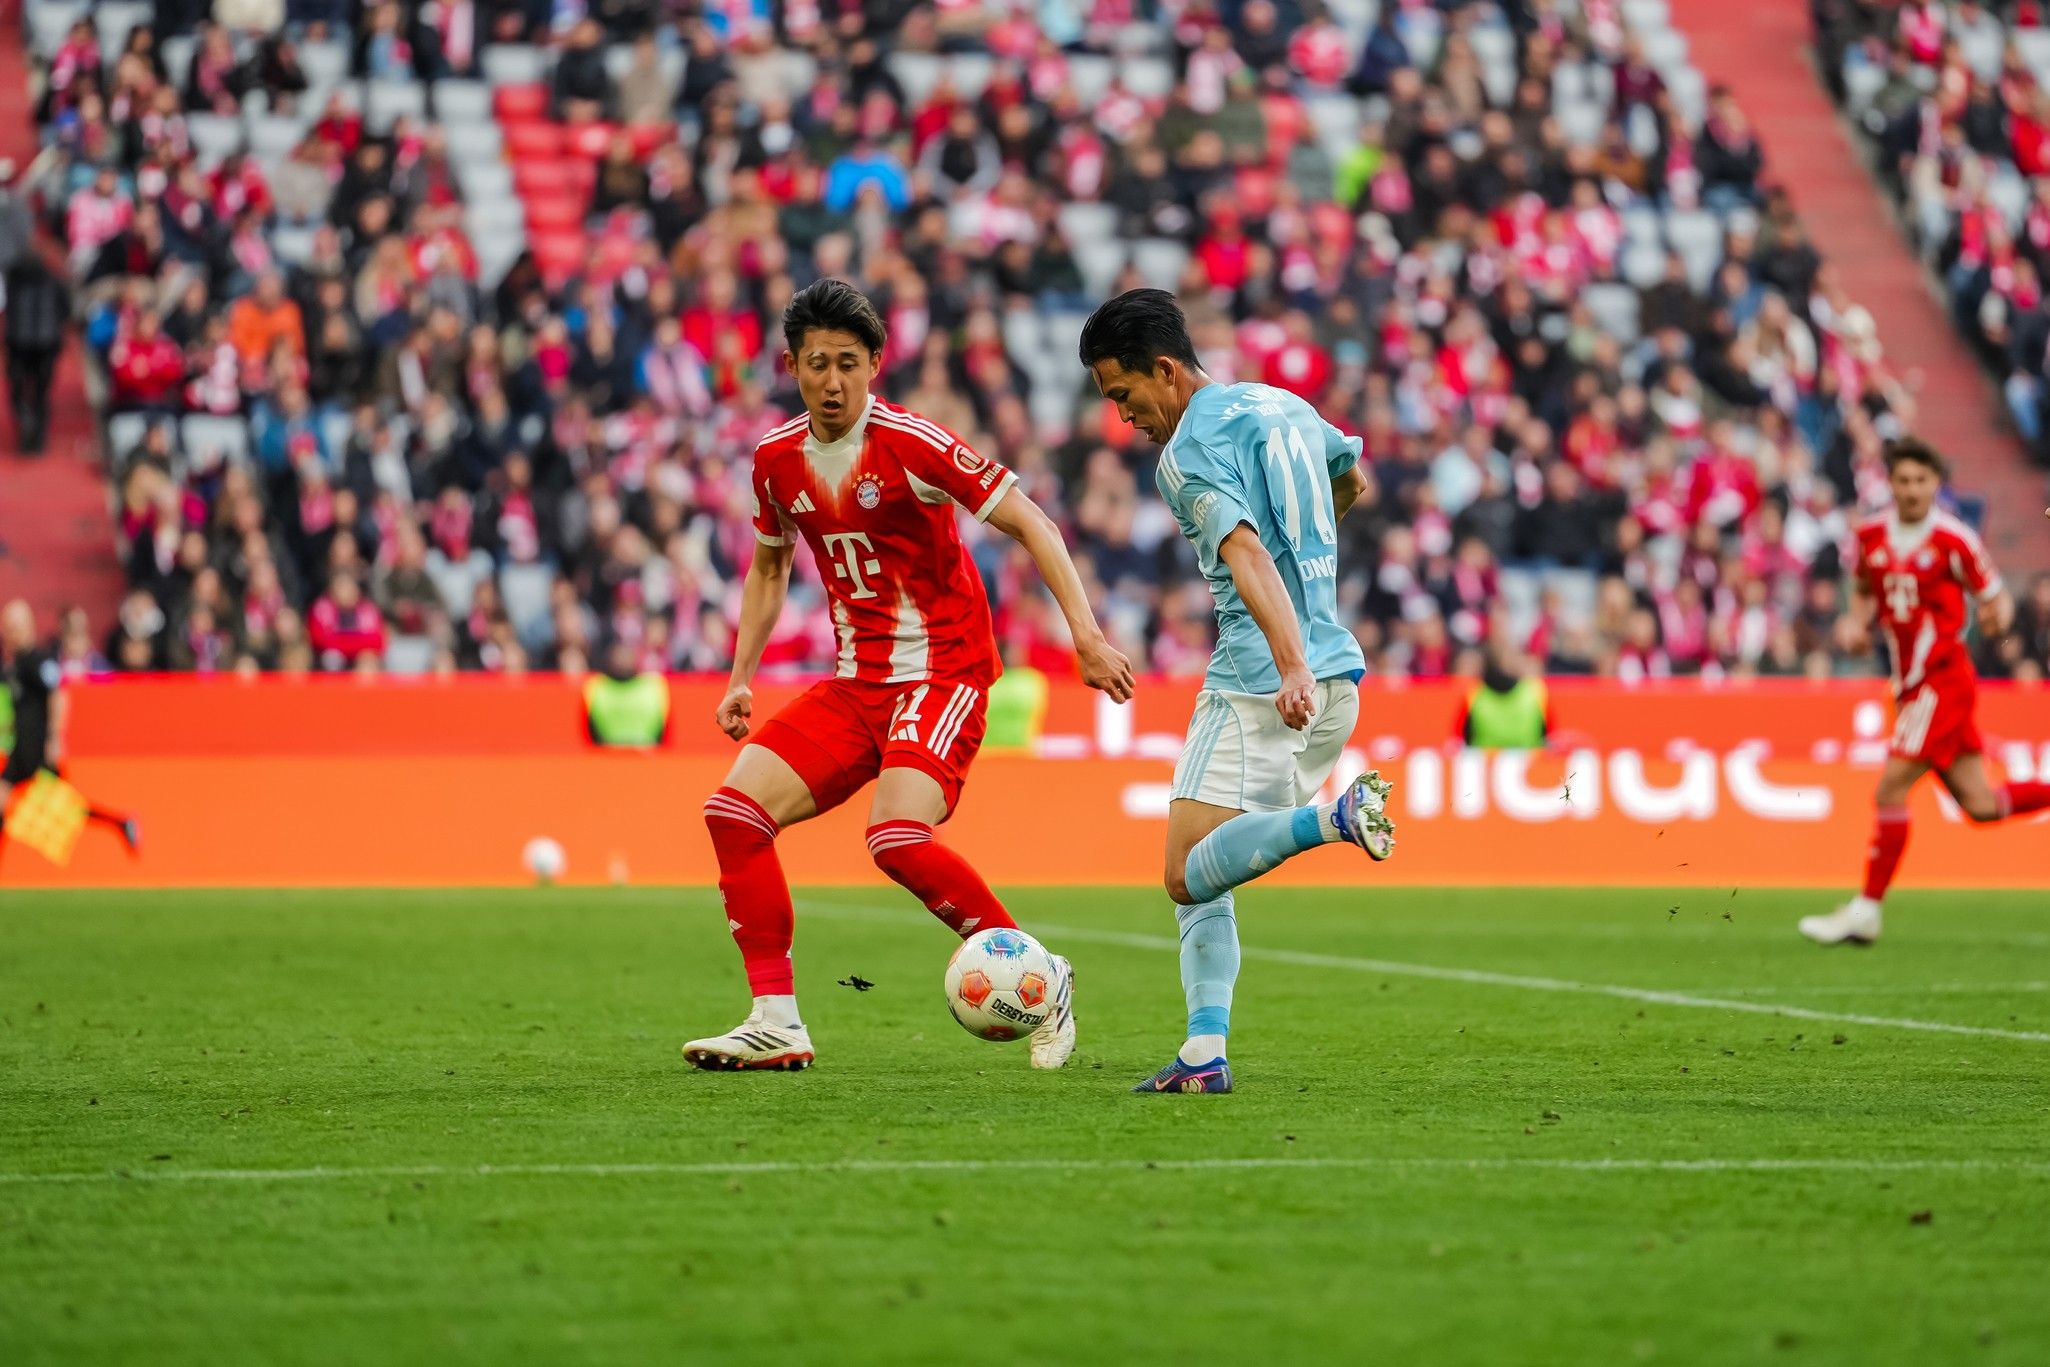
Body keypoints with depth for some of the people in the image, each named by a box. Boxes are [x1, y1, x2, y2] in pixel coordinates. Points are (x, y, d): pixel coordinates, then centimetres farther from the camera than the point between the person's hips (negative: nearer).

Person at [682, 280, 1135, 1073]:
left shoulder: (911, 444, -15)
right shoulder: (777, 460, 4)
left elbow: (1027, 523, -12)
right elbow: (769, 567, 22)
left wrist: (1084, 632, -20)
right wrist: (741, 677, 15)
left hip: (943, 673, -7)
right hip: (856, 682, 7)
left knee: (897, 838, -26)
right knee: (735, 811, -7)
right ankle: (776, 1025, -2)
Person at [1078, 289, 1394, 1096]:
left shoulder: (1190, 450, -10)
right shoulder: (1285, 407, 17)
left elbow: (1248, 558, -25)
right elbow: (1352, 480, 37)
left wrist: (1293, 667, -36)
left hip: (1260, 684, -9)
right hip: (1337, 675, 9)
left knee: (1190, 876, -13)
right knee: (1200, 881, 11)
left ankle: (1336, 817, -31)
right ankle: (1205, 1053, 0)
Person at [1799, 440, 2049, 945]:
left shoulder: (1954, 539, -10)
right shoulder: (1870, 536, 6)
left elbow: (1996, 598, -2)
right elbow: (1863, 591, 23)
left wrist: (1997, 617, -24)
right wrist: (1859, 619, 2)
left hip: (1943, 679, -7)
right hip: (1911, 685, 7)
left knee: (1890, 789, -13)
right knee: (1980, 805, 7)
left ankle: (1866, 909, -8)